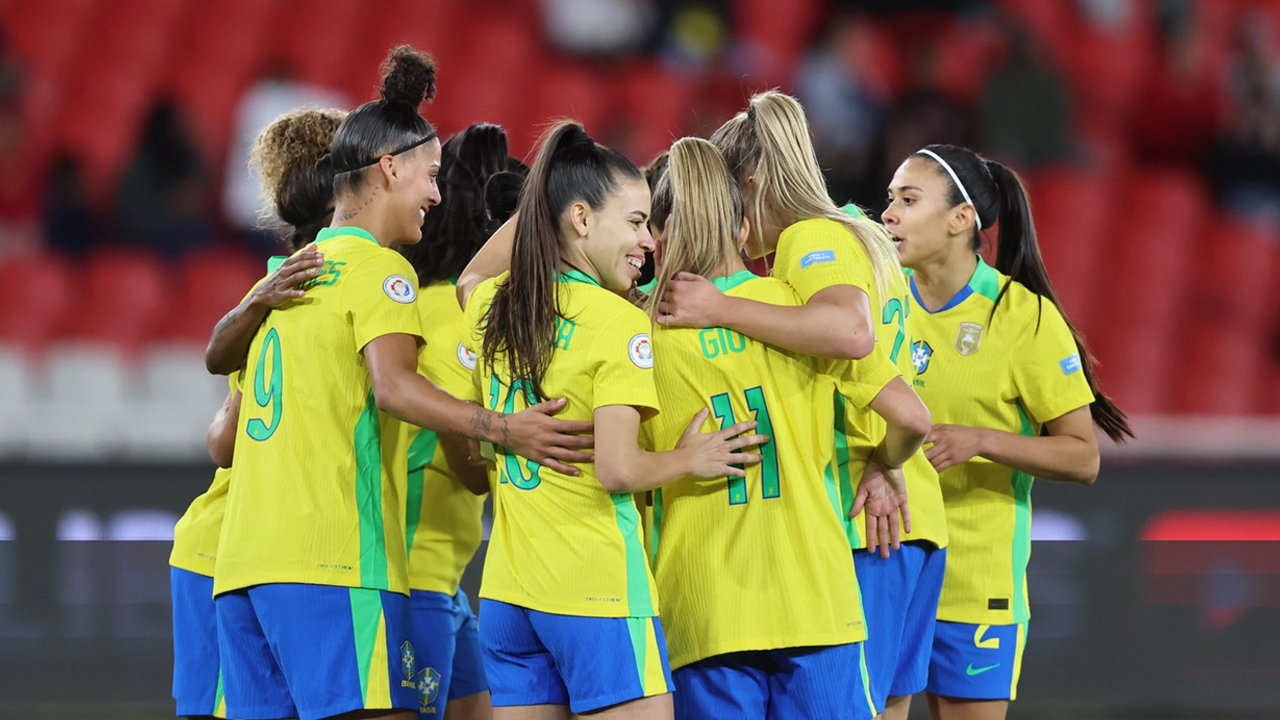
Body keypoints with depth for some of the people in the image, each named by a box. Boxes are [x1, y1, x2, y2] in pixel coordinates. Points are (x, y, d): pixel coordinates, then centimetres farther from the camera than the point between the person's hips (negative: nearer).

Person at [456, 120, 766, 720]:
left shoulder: (494, 305, 8)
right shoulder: (618, 322, -11)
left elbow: (470, 278, 35)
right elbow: (618, 469, -18)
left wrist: (540, 200, 28)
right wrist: (689, 459, 0)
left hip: (507, 594, 7)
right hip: (597, 591, -7)